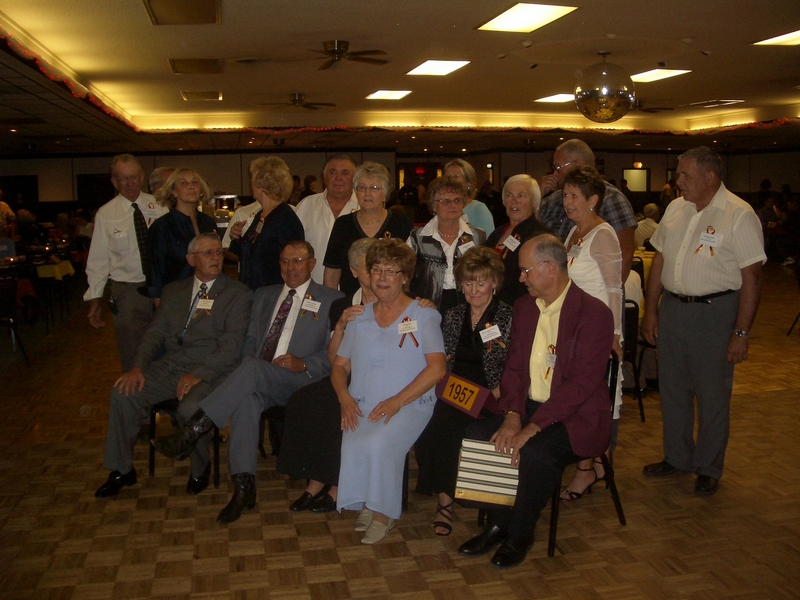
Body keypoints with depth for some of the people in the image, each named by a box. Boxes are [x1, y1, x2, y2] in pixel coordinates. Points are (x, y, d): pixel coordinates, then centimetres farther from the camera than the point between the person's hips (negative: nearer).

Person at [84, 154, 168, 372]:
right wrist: (95, 299, 1)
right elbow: (98, 260, 2)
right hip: (126, 291, -1)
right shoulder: (105, 214, -1)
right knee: (131, 356, 5)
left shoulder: (159, 207, 1)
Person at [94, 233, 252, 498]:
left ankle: (200, 469, -1)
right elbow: (155, 334, 12)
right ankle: (122, 470, 5)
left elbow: (230, 346, -9)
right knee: (123, 393, -16)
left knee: (190, 407, -33)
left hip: (209, 372, -5)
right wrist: (138, 367, -6)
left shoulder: (239, 294, 1)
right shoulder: (173, 291, 18)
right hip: (169, 367, 5)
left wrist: (198, 374, -22)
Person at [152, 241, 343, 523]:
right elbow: (250, 341, 21)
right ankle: (243, 487, -32)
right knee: (245, 398, -32)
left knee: (253, 369, -33)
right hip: (258, 382, 4)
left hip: (299, 382, -3)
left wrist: (303, 364, -14)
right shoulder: (264, 295, 25)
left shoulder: (332, 300, 10)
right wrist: (248, 370, 0)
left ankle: (192, 432, -31)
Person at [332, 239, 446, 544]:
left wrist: (397, 401, -17)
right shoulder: (359, 318, 18)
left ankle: (384, 510, -7)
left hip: (409, 406, -3)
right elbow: (339, 365, 16)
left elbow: (437, 368, -7)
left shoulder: (423, 316, 3)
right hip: (361, 407, 3)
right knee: (353, 445, -27)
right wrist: (345, 398, -5)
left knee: (379, 444, -31)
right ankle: (365, 505, -3)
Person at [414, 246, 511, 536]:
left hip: (486, 398, -4)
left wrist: (491, 395, -18)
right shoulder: (453, 316, 16)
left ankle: (445, 499, -16)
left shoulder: (508, 319, 0)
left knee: (445, 419, -32)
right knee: (423, 420, -28)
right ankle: (443, 495, -17)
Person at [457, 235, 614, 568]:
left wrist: (531, 429, -25)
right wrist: (512, 416, -11)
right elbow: (514, 367, 7)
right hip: (527, 406, 7)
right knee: (472, 435, -15)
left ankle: (520, 533, -6)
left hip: (577, 416, -6)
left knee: (536, 452, -33)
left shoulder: (594, 314, -14)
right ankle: (498, 522, 3)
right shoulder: (524, 307, 9)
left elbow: (581, 384, -21)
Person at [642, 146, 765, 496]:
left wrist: (741, 333, -15)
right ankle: (676, 457, 33)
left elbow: (752, 276, -13)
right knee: (672, 388, 15)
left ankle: (708, 469, 24)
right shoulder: (676, 209, 7)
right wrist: (651, 310, 10)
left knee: (712, 395, 6)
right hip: (672, 307, 6)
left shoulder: (739, 215, -12)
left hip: (714, 311, -6)